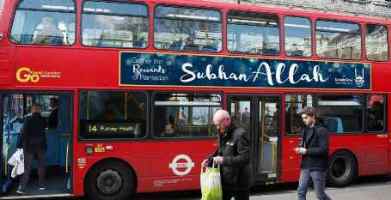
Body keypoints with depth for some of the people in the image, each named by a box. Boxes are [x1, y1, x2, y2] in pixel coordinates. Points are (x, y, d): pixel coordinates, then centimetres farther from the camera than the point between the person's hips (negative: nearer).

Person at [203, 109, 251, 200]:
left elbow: (245, 158, -23)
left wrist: (224, 160, -26)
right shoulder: (222, 135, 9)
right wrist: (210, 160, 0)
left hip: (239, 182, -7)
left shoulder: (240, 134, -17)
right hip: (225, 181, 8)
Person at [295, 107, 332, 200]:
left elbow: (323, 150, -18)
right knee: (301, 192, 2)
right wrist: (300, 149, -1)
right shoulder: (305, 130, 11)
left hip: (318, 168, -7)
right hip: (306, 167, 7)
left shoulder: (321, 130, -11)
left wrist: (306, 151, -18)